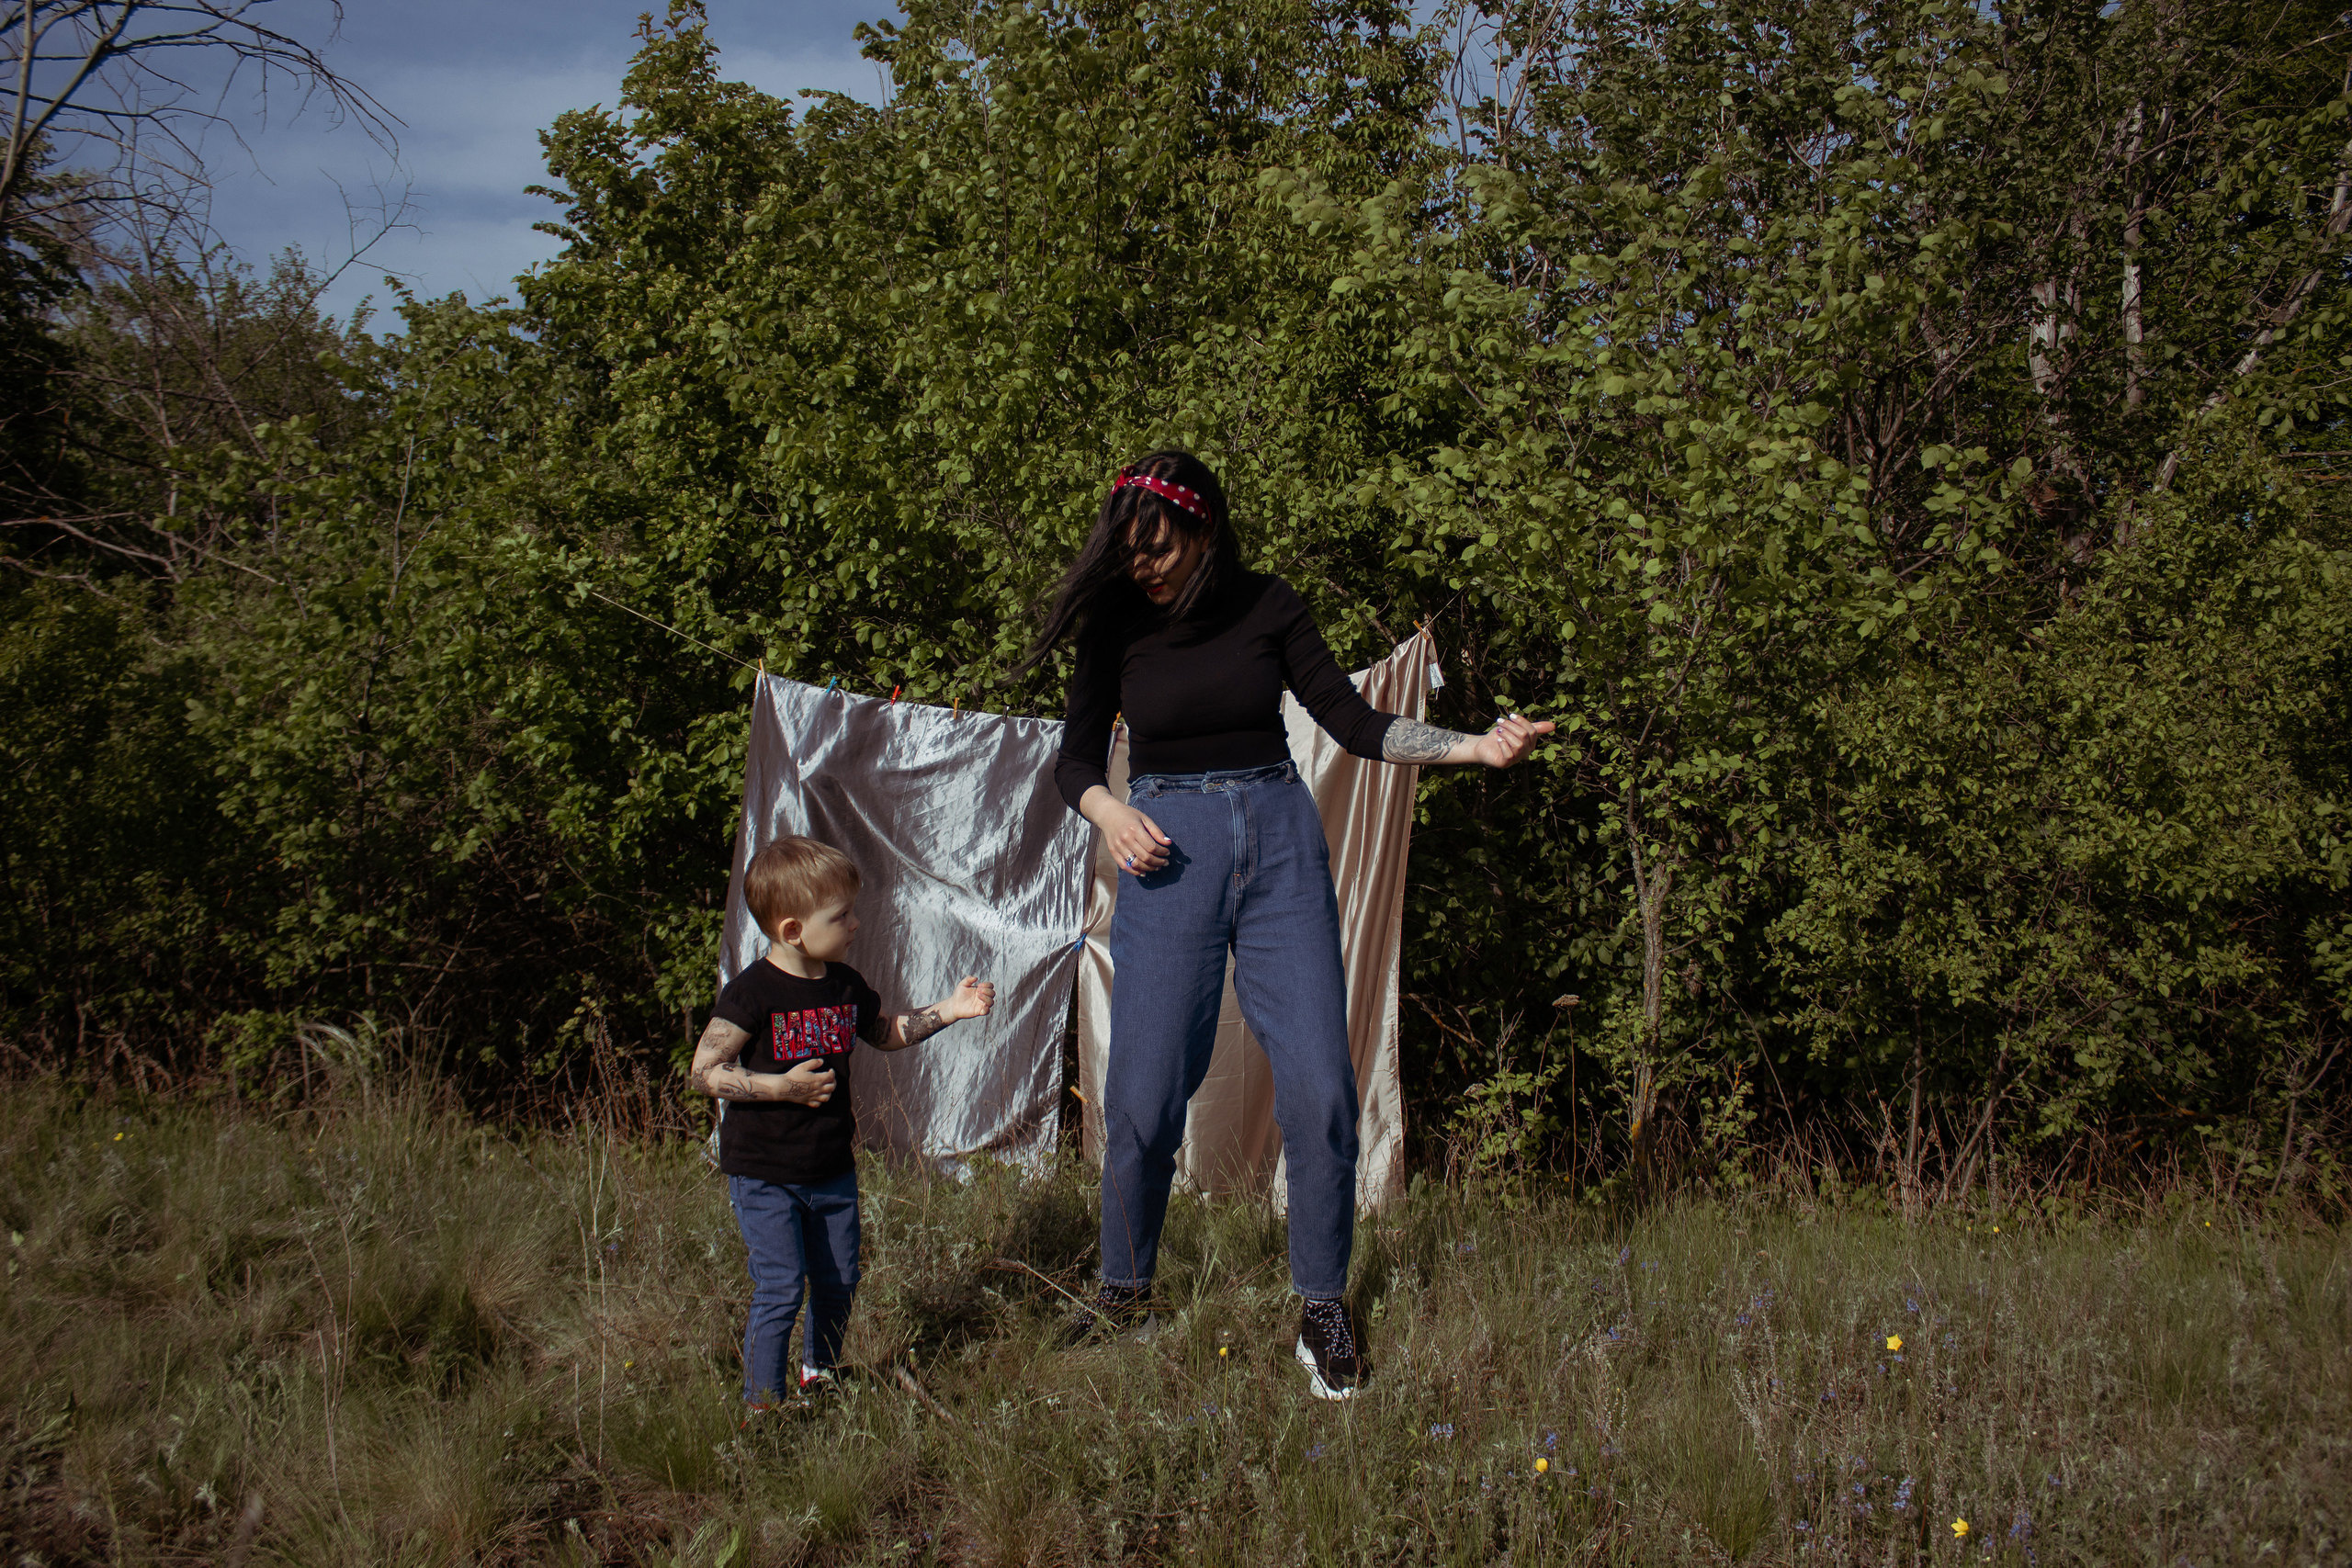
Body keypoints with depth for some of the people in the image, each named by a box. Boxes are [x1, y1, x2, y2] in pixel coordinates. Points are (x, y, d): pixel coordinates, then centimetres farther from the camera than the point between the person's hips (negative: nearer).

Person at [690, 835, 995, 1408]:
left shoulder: (845, 985, 4)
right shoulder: (752, 993, -17)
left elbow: (885, 1033, 21)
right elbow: (704, 1070, -18)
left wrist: (948, 1011, 10)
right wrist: (783, 1087, -24)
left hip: (832, 1168, 7)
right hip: (764, 1174, -6)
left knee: (838, 1280, 14)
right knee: (780, 1289, -10)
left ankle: (820, 1373, 36)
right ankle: (762, 1404, 2)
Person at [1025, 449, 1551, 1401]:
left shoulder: (1269, 609, 2)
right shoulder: (1115, 627, 2)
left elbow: (1353, 722, 4)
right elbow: (1077, 758, 9)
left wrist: (1475, 747, -7)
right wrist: (1108, 810, -13)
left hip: (1280, 840, 1)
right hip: (1169, 849, 0)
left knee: (1319, 1087, -7)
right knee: (1142, 1095, -4)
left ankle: (1322, 1310, 8)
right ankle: (1124, 1293, 18)